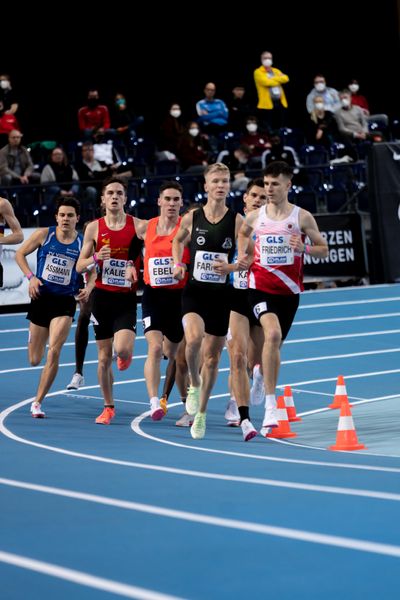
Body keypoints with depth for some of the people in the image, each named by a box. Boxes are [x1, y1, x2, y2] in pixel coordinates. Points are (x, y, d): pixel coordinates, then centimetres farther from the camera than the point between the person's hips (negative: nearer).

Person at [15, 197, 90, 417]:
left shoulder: (83, 243, -2)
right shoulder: (44, 234, -3)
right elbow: (20, 254, 6)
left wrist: (87, 288, -13)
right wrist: (31, 277, -8)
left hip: (65, 302, -1)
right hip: (41, 298, 1)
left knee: (54, 352, -16)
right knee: (34, 360, 9)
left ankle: (37, 402, -6)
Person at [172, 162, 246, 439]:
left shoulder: (237, 221, -4)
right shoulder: (191, 218, -1)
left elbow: (249, 260, 2)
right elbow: (177, 241, 20)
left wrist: (230, 266, -17)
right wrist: (177, 264, 4)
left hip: (222, 294, 1)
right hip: (194, 291, -1)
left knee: (212, 356, 9)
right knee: (194, 338, -28)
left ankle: (201, 415, 25)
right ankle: (194, 385, 2)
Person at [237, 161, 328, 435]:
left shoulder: (302, 217, -2)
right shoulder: (255, 216, 3)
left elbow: (323, 249, 4)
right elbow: (243, 234, 26)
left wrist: (303, 248, -14)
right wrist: (241, 255, 9)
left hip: (289, 290, 2)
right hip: (260, 286, -2)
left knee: (276, 343, 13)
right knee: (272, 334, -25)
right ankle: (270, 407, -26)